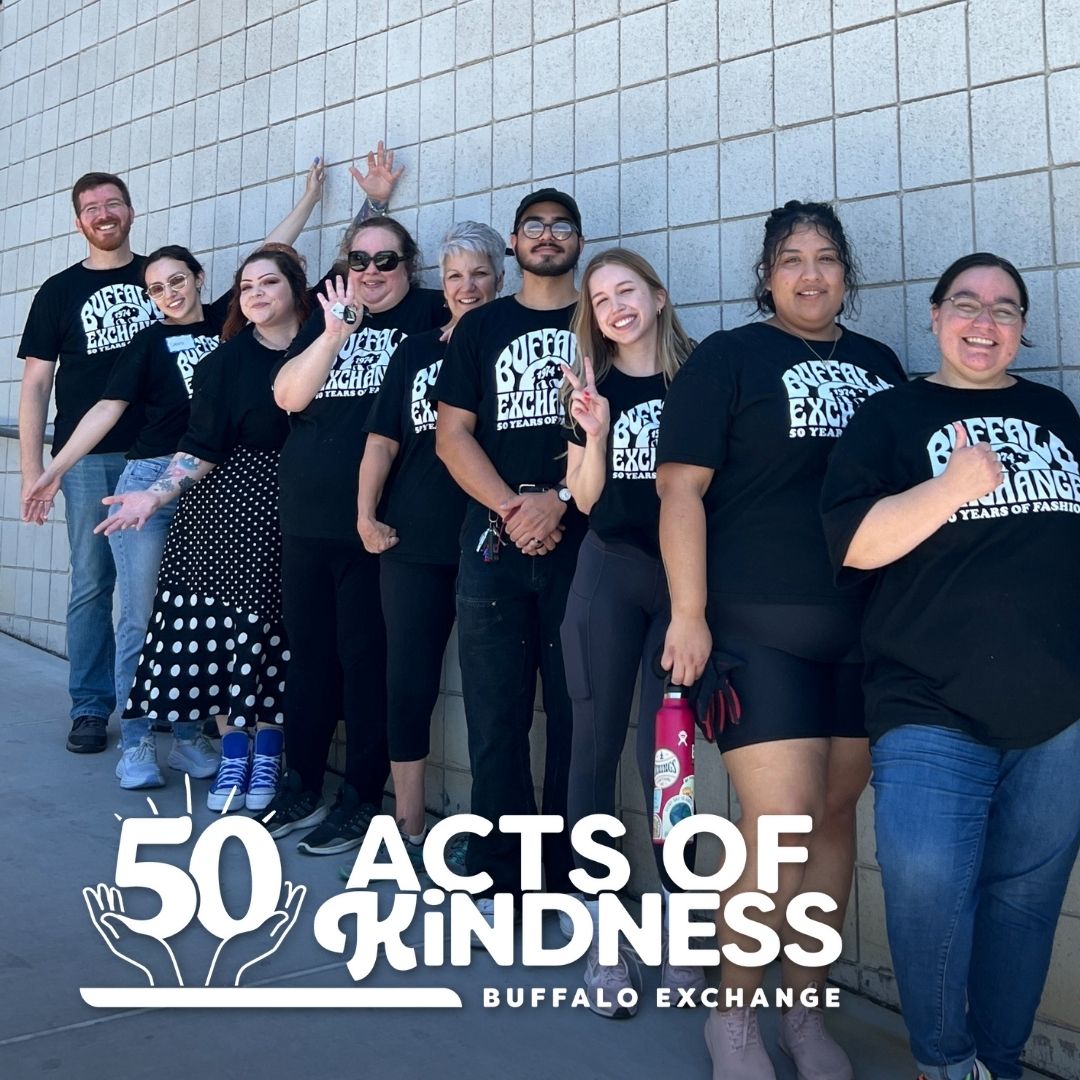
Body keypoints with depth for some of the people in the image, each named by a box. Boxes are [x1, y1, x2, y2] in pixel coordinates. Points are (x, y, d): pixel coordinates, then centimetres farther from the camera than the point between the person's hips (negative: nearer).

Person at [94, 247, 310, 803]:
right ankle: (233, 755, 14)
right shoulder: (226, 360, 3)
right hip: (229, 508, 0)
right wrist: (154, 496, -9)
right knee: (226, 625, 0)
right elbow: (203, 447, -1)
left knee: (279, 630, 1)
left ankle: (267, 756, 15)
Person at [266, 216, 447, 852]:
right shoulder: (326, 317, 15)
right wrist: (335, 333, -9)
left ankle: (362, 799, 14)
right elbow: (289, 395, 2)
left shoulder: (430, 315, 3)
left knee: (366, 659, 0)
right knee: (309, 652, 13)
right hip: (305, 519, 5)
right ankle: (303, 787, 26)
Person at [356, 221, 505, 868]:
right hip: (414, 545, 3)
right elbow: (383, 441, 10)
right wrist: (367, 514, 0)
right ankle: (410, 827, 17)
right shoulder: (416, 352, 13)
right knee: (409, 681, 4)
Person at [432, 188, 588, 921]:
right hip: (494, 542, 1)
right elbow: (452, 434, 6)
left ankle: (573, 880, 11)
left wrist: (559, 499, -13)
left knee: (578, 717, 1)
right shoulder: (481, 327, 15)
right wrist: (511, 507, -9)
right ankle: (499, 879, 12)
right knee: (496, 718, 3)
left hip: (584, 543, -1)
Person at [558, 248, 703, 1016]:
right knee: (598, 745, 3)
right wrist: (593, 433, -14)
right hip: (609, 573, 1)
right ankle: (604, 932, 15)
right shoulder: (591, 387, 5)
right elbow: (585, 499, 1)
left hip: (685, 575, -1)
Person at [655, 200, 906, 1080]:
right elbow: (681, 486, -7)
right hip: (758, 626, -5)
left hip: (867, 629, 5)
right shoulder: (727, 357, -1)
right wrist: (688, 613, -14)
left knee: (835, 815, 10)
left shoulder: (880, 364, 14)